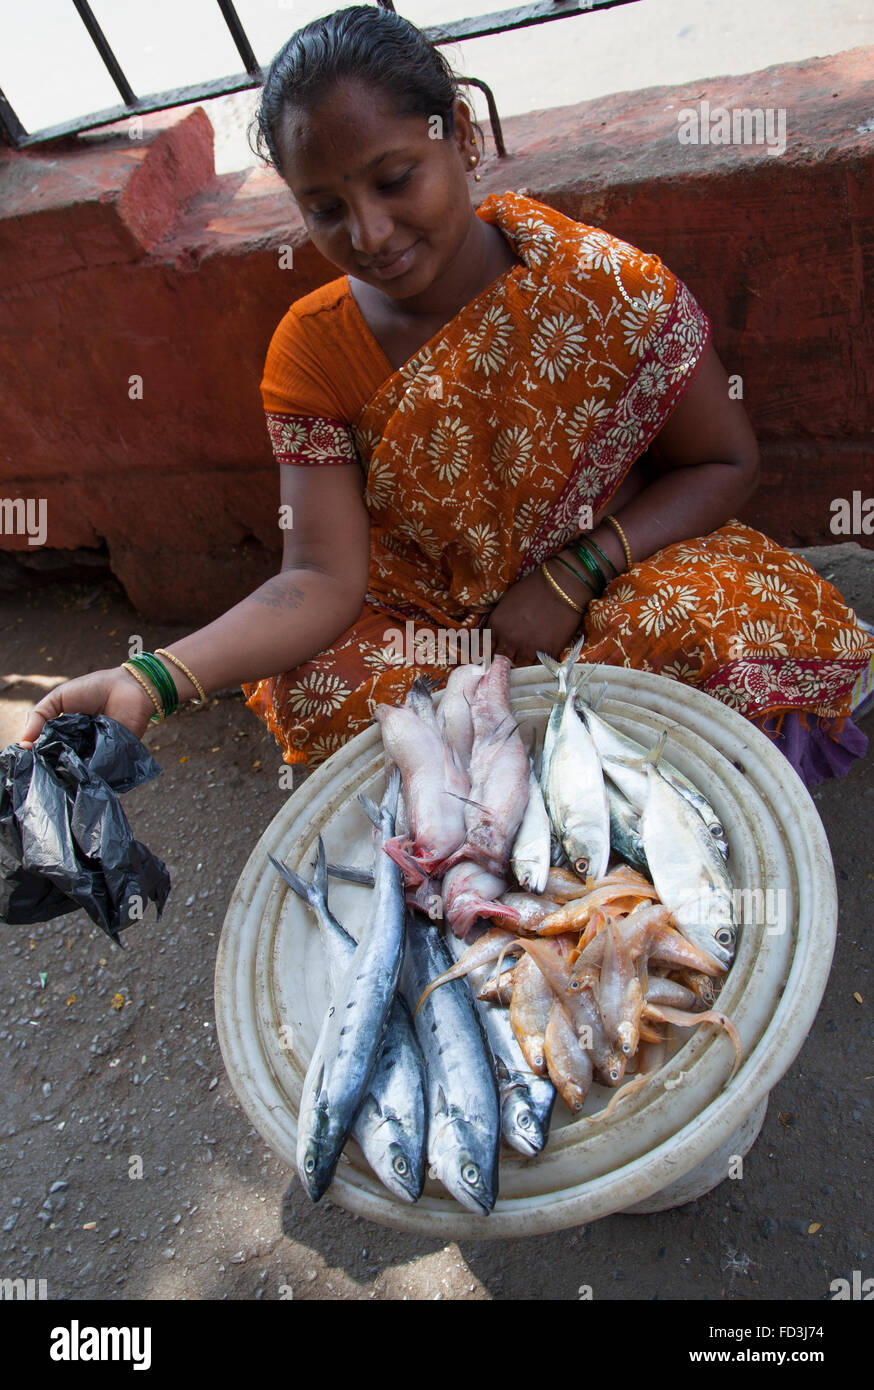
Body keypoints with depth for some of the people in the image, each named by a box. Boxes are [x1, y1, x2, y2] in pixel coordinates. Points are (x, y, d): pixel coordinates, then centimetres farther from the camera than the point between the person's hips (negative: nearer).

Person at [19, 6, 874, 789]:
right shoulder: (313, 350, -10)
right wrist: (153, 681, -33)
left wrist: (571, 576, -21)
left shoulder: (607, 286, -15)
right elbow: (323, 580, -17)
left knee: (724, 629, -30)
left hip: (619, 572, -1)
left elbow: (725, 464, -7)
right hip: (428, 615, 2)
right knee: (320, 699, -26)